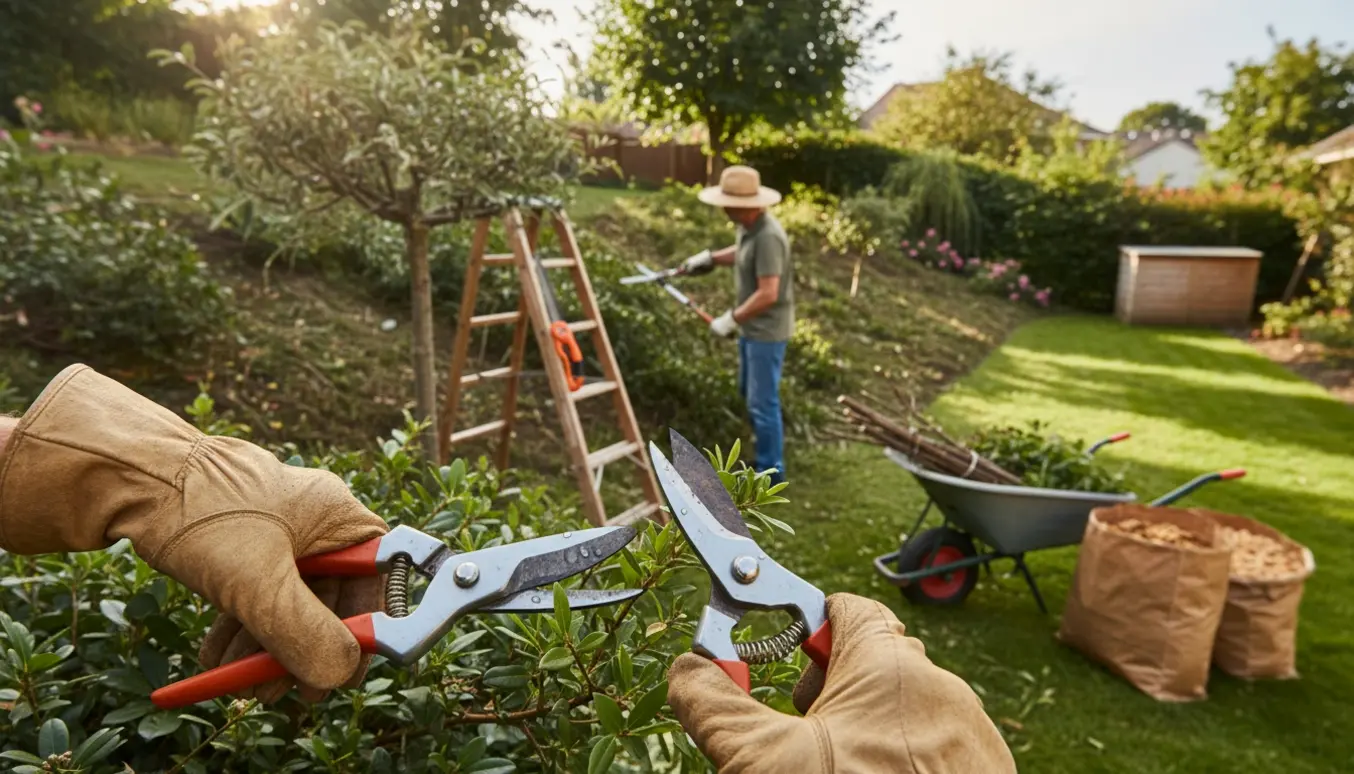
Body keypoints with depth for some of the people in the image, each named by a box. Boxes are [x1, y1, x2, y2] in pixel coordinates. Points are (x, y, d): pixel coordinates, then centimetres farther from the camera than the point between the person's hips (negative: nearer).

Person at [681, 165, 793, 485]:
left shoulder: (767, 236, -28)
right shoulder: (748, 226, 2)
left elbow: (768, 294, -30)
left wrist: (731, 319, -23)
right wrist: (709, 257, 13)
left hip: (767, 331, -10)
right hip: (751, 327, 10)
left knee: (762, 401, -2)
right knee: (750, 393, 22)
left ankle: (772, 471, 13)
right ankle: (768, 453, 39)